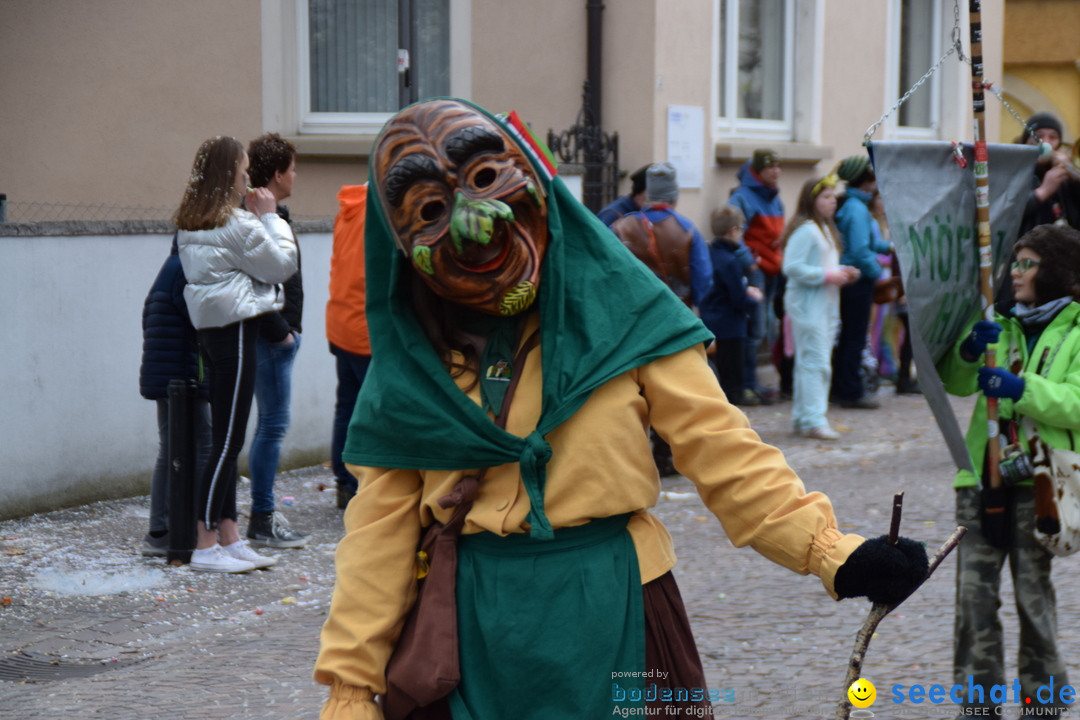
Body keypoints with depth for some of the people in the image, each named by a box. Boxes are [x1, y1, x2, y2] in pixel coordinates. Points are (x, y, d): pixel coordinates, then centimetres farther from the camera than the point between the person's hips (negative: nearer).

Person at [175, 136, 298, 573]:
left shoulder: (189, 223, 12)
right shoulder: (237, 224, -14)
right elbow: (282, 265, -7)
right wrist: (269, 217, 1)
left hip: (209, 327, 9)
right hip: (235, 328, -9)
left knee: (226, 438, 12)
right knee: (228, 439, -5)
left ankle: (229, 540, 16)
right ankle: (205, 545, -3)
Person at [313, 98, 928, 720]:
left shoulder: (613, 309, -3)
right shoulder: (411, 354, 2)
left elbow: (719, 445, -7)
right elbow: (382, 528, 2)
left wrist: (826, 549, -17)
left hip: (611, 615, -1)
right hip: (472, 629, 1)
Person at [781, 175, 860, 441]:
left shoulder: (826, 229, 19)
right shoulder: (805, 230, -14)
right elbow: (792, 267, -21)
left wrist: (843, 272, 8)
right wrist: (827, 276, -20)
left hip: (826, 304, 10)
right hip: (807, 303, -10)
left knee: (808, 363, 13)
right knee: (814, 362, -12)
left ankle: (801, 417, 19)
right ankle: (813, 420, -11)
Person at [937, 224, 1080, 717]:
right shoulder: (1004, 324, 17)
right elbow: (955, 383, 9)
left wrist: (1022, 389, -25)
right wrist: (970, 351, -11)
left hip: (1038, 479, -5)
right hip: (982, 476, 5)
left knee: (1034, 597, 1)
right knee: (974, 595, 3)